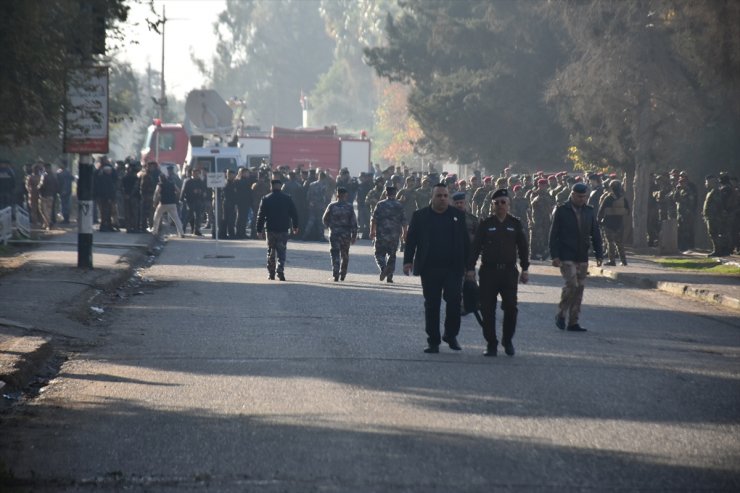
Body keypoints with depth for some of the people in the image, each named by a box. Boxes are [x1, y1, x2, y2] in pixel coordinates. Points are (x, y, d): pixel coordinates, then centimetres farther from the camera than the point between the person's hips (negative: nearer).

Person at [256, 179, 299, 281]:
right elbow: (294, 214, 4)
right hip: (283, 230, 0)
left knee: (271, 251, 12)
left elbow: (261, 215, -2)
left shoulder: (265, 199, -2)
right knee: (281, 251, 1)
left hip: (270, 229, 0)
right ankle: (280, 271, -16)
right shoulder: (287, 199, -1)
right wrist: (295, 227, 16)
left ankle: (271, 273, 13)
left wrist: (259, 230, 2)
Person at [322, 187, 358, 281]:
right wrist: (354, 235, 2)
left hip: (334, 234, -1)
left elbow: (324, 219, 5)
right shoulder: (349, 207, -4)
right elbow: (354, 222, -5)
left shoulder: (331, 206, -3)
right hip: (346, 234, 1)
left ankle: (335, 275, -16)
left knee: (335, 255, -2)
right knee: (345, 255, 15)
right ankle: (342, 275, 21)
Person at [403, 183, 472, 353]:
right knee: (431, 305, 4)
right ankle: (433, 341, 11)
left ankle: (451, 335, 11)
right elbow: (411, 239, 4)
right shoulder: (420, 216, 6)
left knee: (454, 301, -9)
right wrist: (408, 260, -7)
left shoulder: (458, 216, 8)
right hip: (430, 268, 0)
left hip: (453, 268, 0)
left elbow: (465, 242, 8)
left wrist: (468, 264, 3)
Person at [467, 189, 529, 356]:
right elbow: (475, 247, 3)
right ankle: (491, 344, 8)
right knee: (487, 309, -1)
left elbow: (523, 247, 11)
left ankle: (507, 340, 15)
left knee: (511, 308, -5)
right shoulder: (485, 224, 4)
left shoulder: (516, 224, 6)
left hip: (509, 272, 0)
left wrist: (525, 269, 7)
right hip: (488, 271, 0)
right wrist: (471, 268, -3)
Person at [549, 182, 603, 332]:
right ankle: (561, 314, 1)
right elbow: (554, 234, -4)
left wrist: (598, 254, 4)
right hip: (566, 257, -5)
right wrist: (555, 255, -11)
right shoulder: (561, 210, -3)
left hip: (582, 257, 5)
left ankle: (573, 322, 10)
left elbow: (595, 234, 13)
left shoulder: (589, 211, 10)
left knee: (580, 288, 4)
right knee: (572, 284, -17)